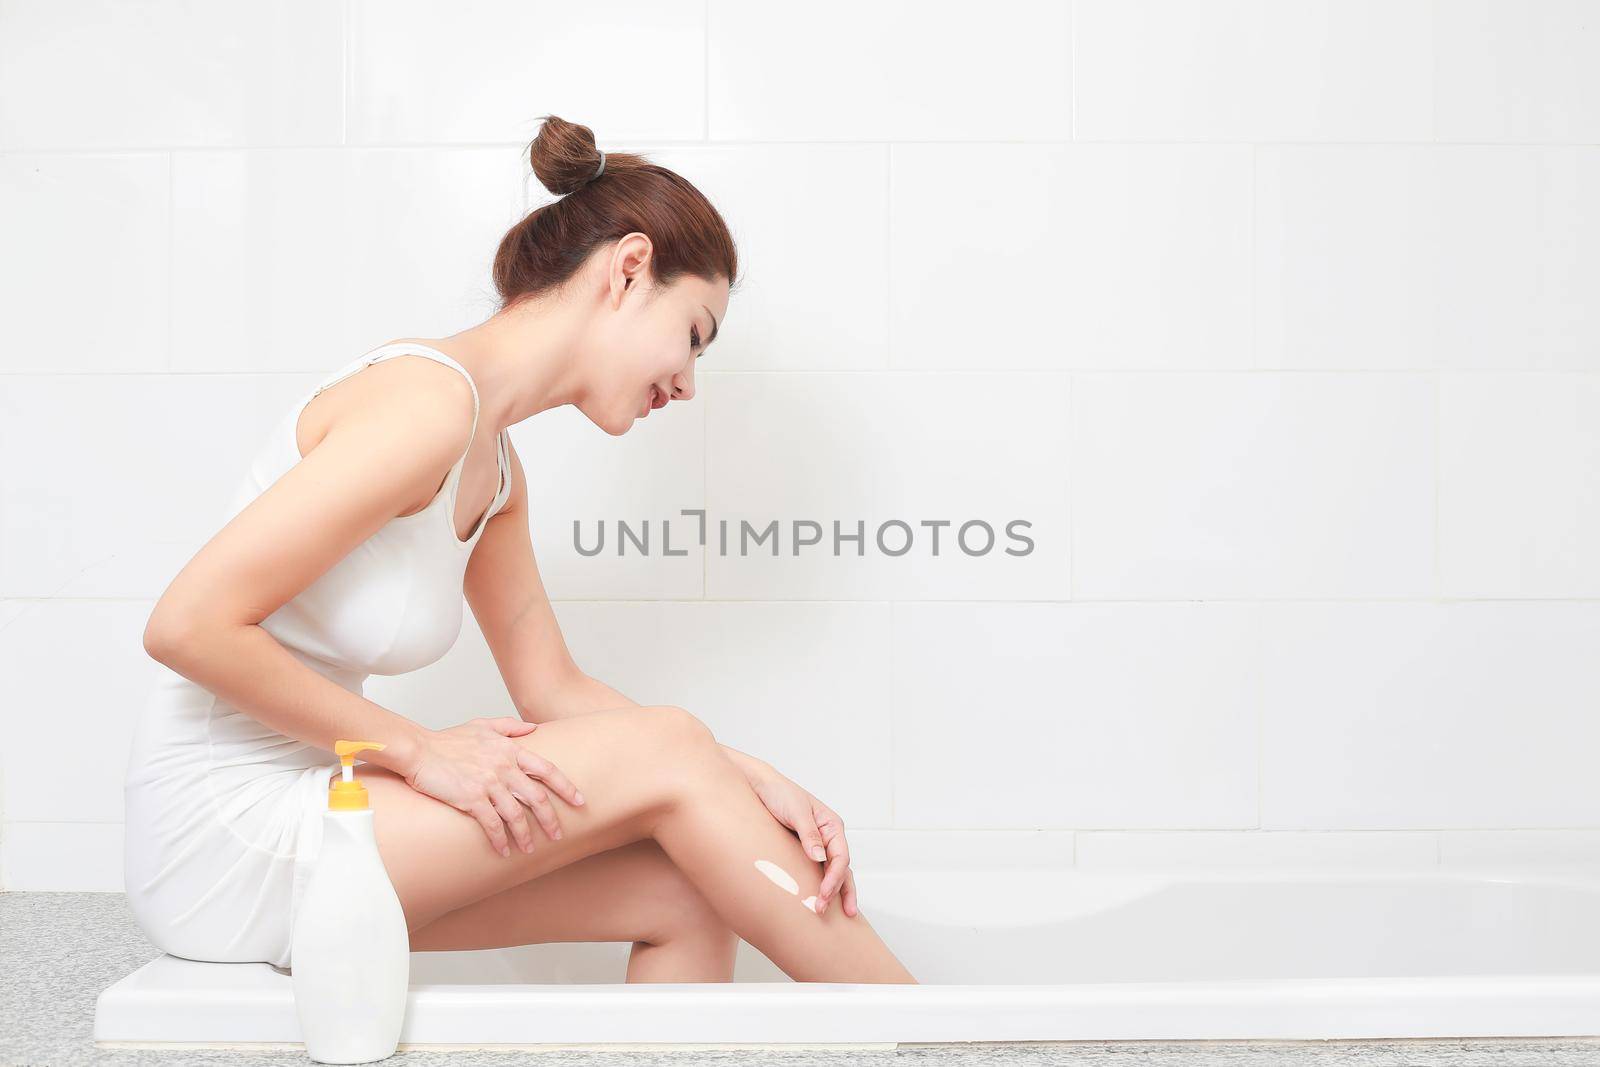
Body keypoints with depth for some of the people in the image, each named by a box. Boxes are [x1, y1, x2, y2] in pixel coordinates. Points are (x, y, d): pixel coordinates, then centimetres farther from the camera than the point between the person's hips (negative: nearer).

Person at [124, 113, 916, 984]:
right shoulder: (428, 398, -21)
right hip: (217, 839, -8)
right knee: (663, 752, -15)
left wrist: (741, 780, -2)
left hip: (280, 818, 9)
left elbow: (552, 690, 10)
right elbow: (187, 626, -24)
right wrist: (420, 750, -17)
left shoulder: (493, 472, 9)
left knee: (684, 892, -3)